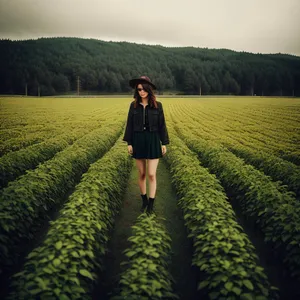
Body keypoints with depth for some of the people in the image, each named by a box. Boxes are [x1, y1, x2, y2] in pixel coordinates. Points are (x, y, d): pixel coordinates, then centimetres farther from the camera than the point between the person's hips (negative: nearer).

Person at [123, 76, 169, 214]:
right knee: (141, 174, 9)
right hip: (138, 141, 2)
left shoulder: (157, 105, -2)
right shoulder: (134, 105, 1)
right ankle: (144, 200, 27)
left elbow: (162, 125, 1)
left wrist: (164, 143, -2)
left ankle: (151, 204, 6)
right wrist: (129, 143, -2)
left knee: (151, 174, -4)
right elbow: (130, 124, 3)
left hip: (153, 141, -2)